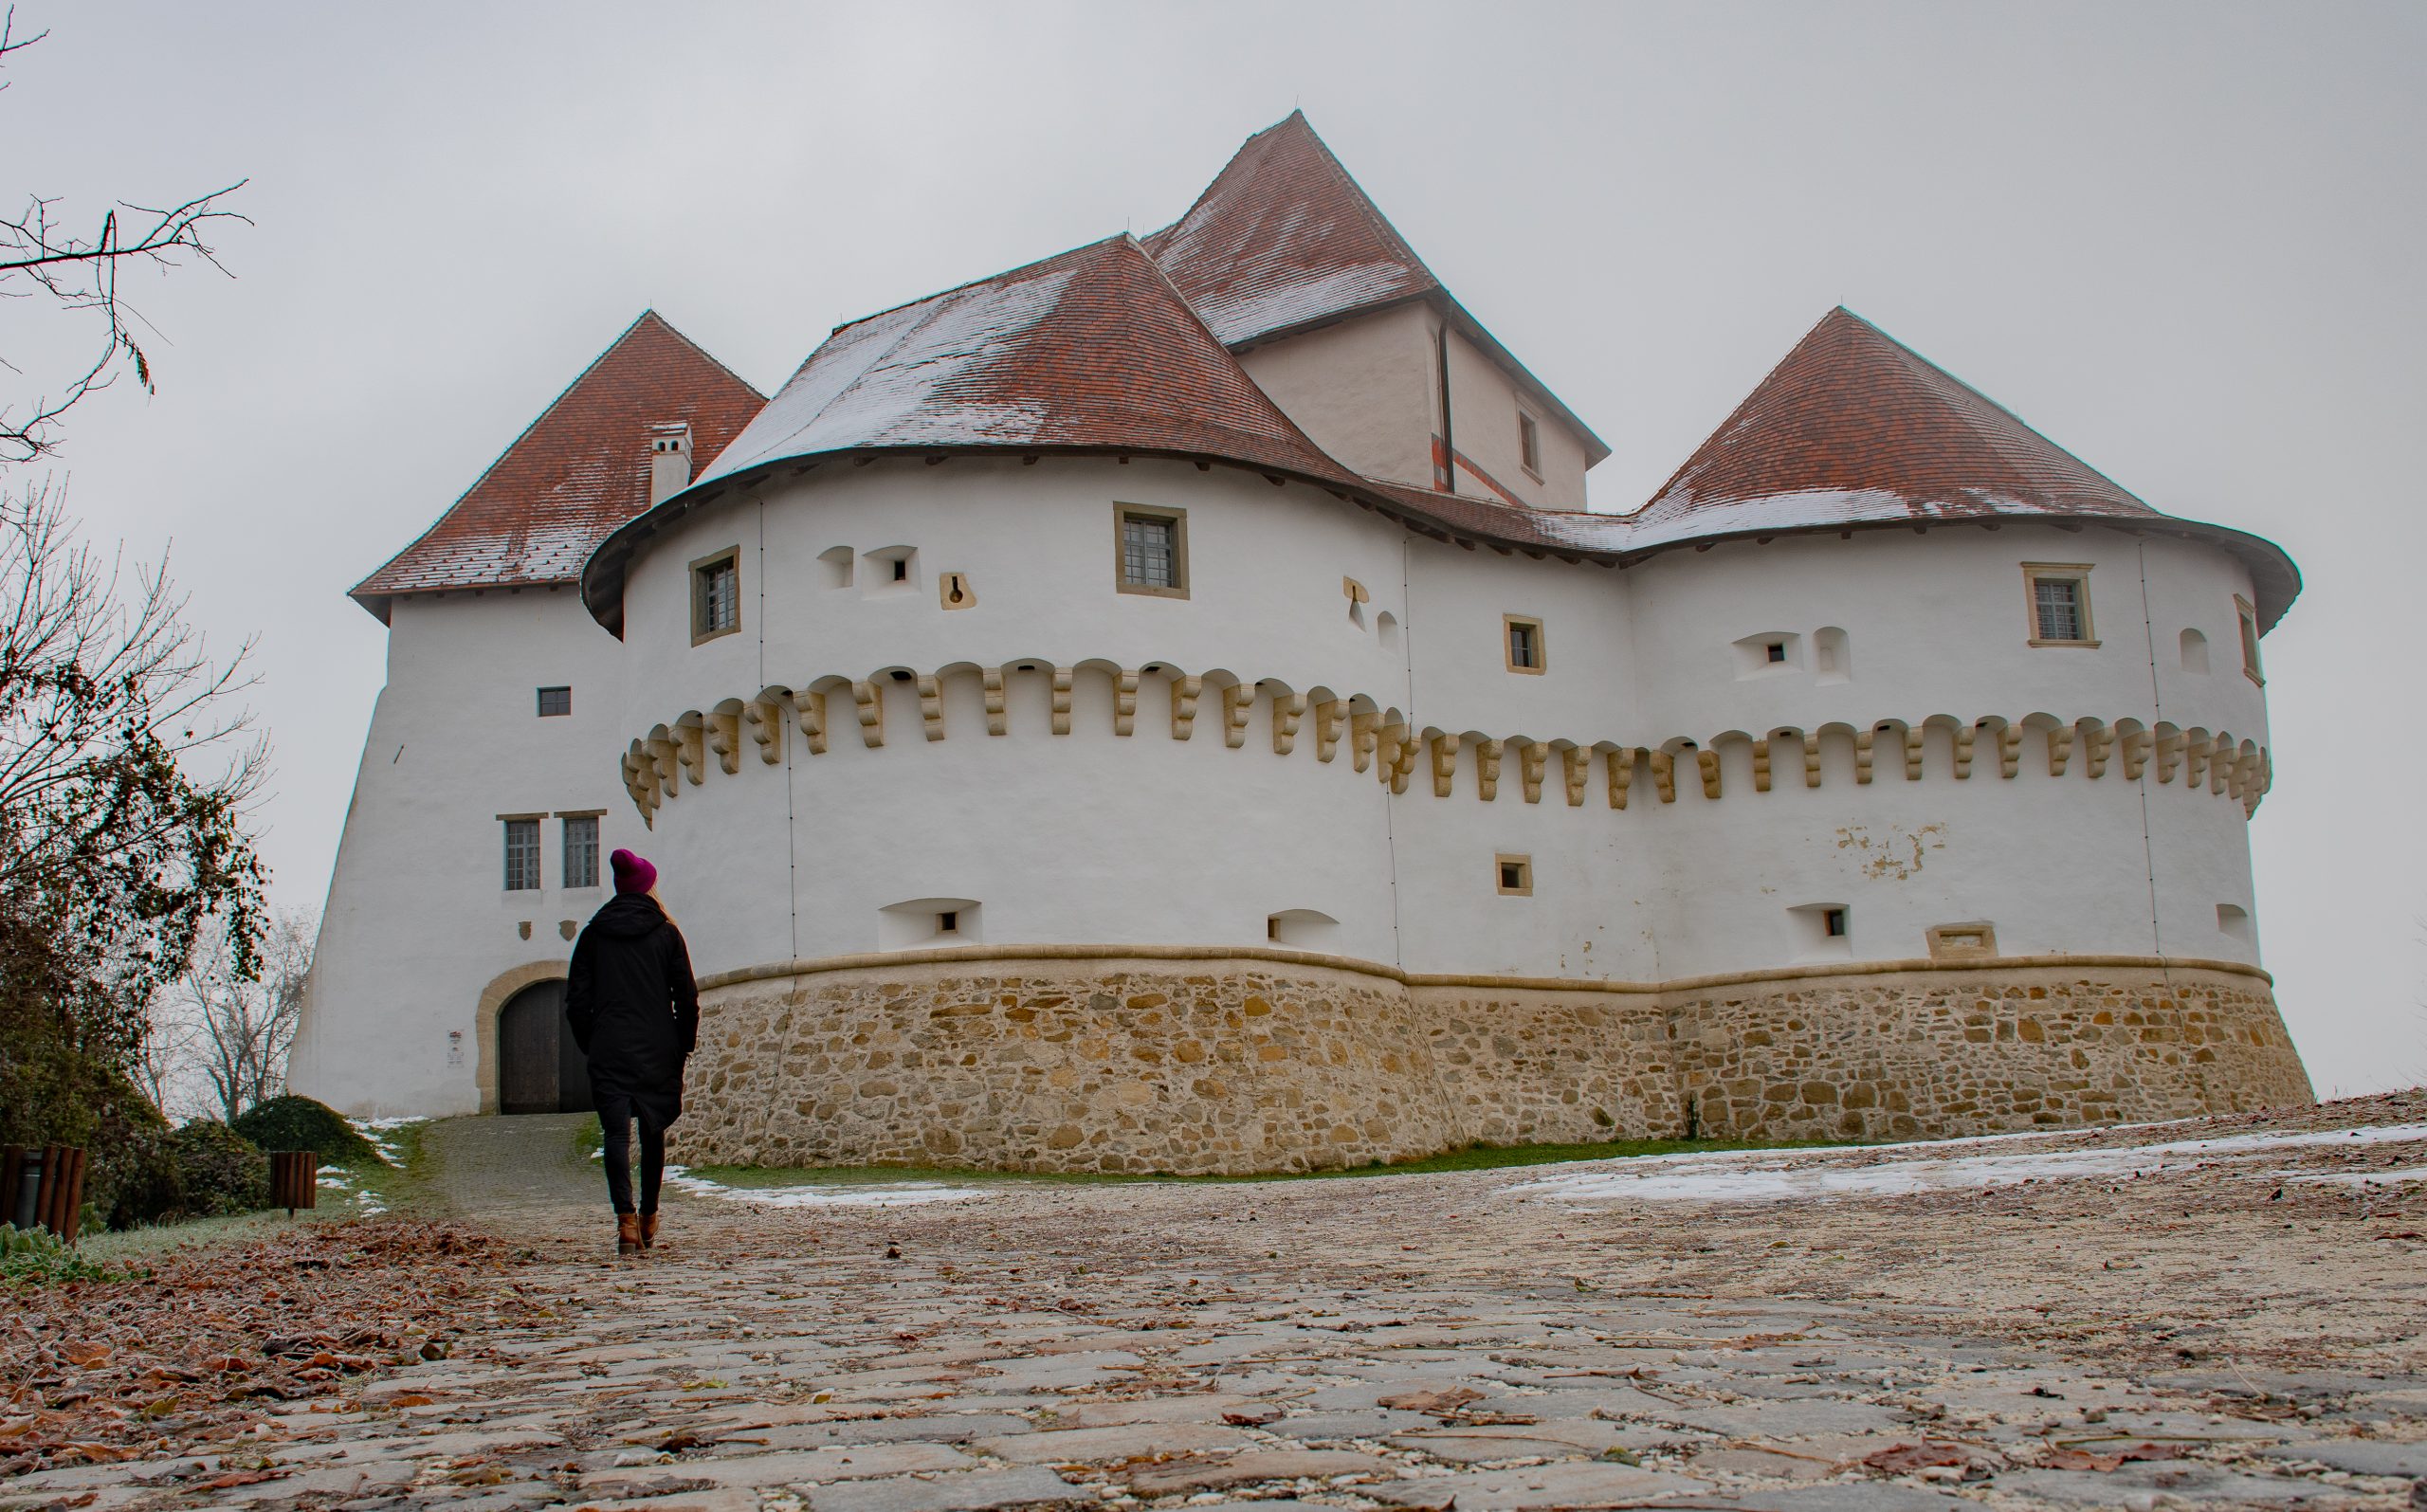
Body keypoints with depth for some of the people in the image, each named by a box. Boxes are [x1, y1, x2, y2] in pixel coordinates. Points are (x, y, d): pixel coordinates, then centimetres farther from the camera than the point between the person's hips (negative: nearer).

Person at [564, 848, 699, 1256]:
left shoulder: (593, 934, 5)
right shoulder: (666, 933, 1)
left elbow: (576, 1000, 4)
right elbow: (687, 996, -1)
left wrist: (590, 1046, 13)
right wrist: (685, 1043, 10)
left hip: (609, 1050, 0)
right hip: (658, 1050, 0)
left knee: (617, 1134, -5)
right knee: (653, 1133, 15)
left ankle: (626, 1220, -21)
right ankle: (648, 1218, 24)